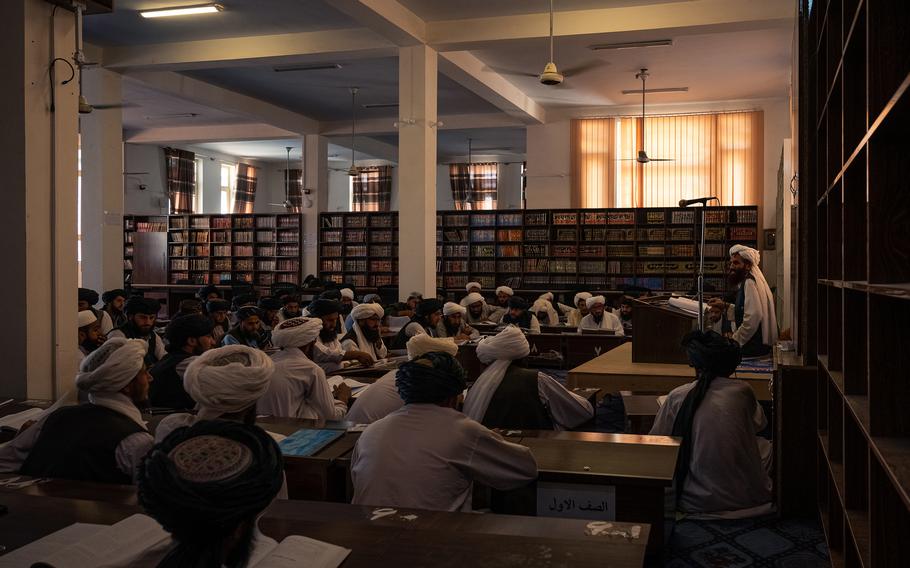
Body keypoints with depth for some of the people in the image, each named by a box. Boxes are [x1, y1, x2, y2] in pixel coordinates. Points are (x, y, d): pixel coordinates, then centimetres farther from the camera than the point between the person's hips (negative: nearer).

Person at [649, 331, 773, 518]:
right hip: (745, 499, 0)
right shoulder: (743, 391, -6)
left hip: (693, 501, 0)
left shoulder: (677, 396, -7)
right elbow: (760, 424, 16)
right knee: (764, 446, 26)